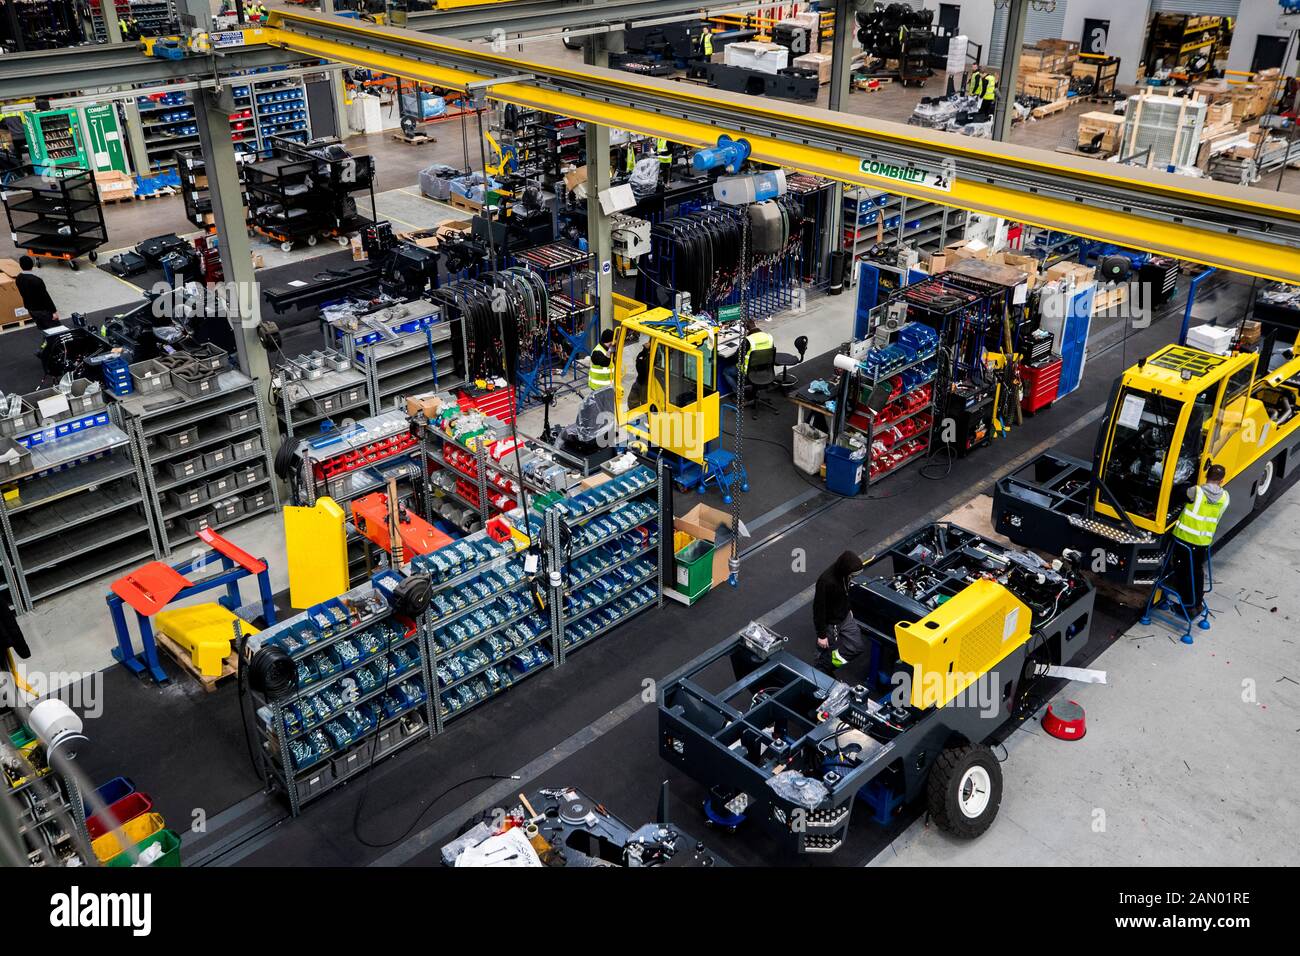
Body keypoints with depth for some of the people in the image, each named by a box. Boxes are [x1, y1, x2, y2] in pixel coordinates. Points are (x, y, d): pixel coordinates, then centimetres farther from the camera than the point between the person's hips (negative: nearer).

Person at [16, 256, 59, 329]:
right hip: (43, 309, -7)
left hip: (30, 309, 7)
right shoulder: (37, 280, -27)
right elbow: (46, 297, -22)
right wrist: (54, 311, -15)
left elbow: (23, 294, 9)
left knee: (41, 329, 18)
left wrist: (29, 307, 22)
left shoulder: (18, 279, -3)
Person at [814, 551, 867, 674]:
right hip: (829, 623, -7)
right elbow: (819, 609, -27)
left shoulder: (843, 574, -12)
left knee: (859, 645, 4)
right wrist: (821, 635, -19)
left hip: (845, 618, 7)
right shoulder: (826, 582, -36)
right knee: (827, 654, 7)